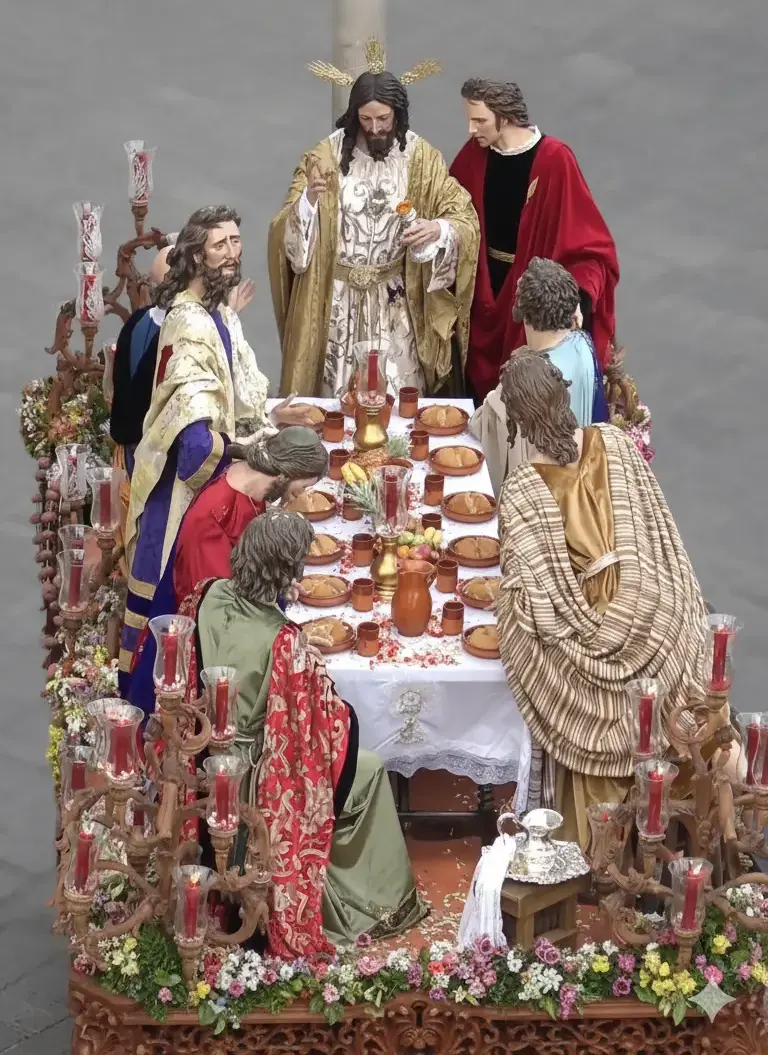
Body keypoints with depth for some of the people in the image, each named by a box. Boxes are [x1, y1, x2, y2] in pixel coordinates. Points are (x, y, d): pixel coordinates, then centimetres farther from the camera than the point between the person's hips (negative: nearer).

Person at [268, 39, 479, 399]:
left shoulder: (421, 157, -5)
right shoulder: (327, 154, -7)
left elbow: (465, 218, -6)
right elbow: (287, 231, -9)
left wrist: (438, 229, -29)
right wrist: (309, 199, -30)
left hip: (396, 301, 1)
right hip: (338, 298, -1)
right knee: (339, 395, 8)